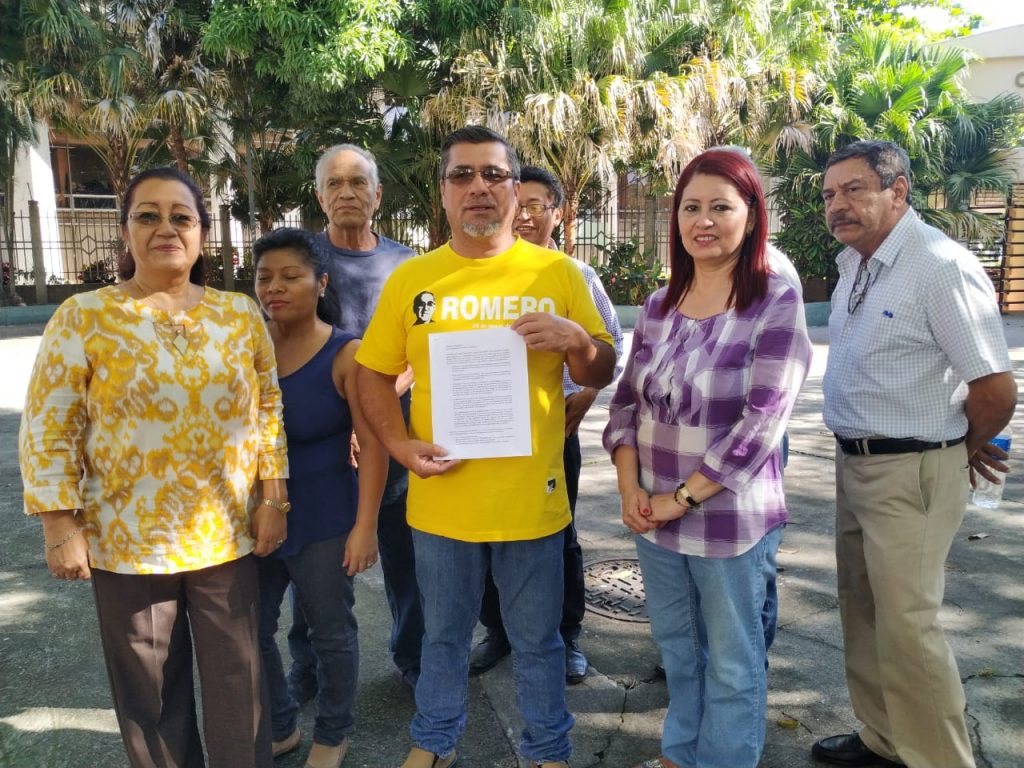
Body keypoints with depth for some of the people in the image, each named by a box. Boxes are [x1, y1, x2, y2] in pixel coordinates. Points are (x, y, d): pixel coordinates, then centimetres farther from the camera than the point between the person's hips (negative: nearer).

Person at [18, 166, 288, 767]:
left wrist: (274, 495, 1)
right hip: (127, 539, -1)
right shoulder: (84, 316, -6)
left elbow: (269, 405, 6)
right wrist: (61, 525, -8)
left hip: (226, 534, 2)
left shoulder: (241, 312, 2)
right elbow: (47, 428, -4)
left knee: (238, 685, 13)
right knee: (151, 693, 15)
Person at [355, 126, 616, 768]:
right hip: (441, 497, 1)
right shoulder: (410, 278, 1)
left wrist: (574, 339, -18)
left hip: (531, 497, -1)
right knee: (445, 636, 21)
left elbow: (603, 374, 3)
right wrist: (401, 444, -8)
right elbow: (373, 374, 6)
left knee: (537, 640, 16)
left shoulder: (558, 273, -2)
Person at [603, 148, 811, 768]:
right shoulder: (659, 305, 4)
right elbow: (627, 400, 7)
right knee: (676, 648, 22)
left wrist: (681, 497, -15)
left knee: (732, 662, 14)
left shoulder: (777, 304, -12)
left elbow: (759, 427, -18)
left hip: (730, 519, -5)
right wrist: (630, 487, -5)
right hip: (654, 516, 5)